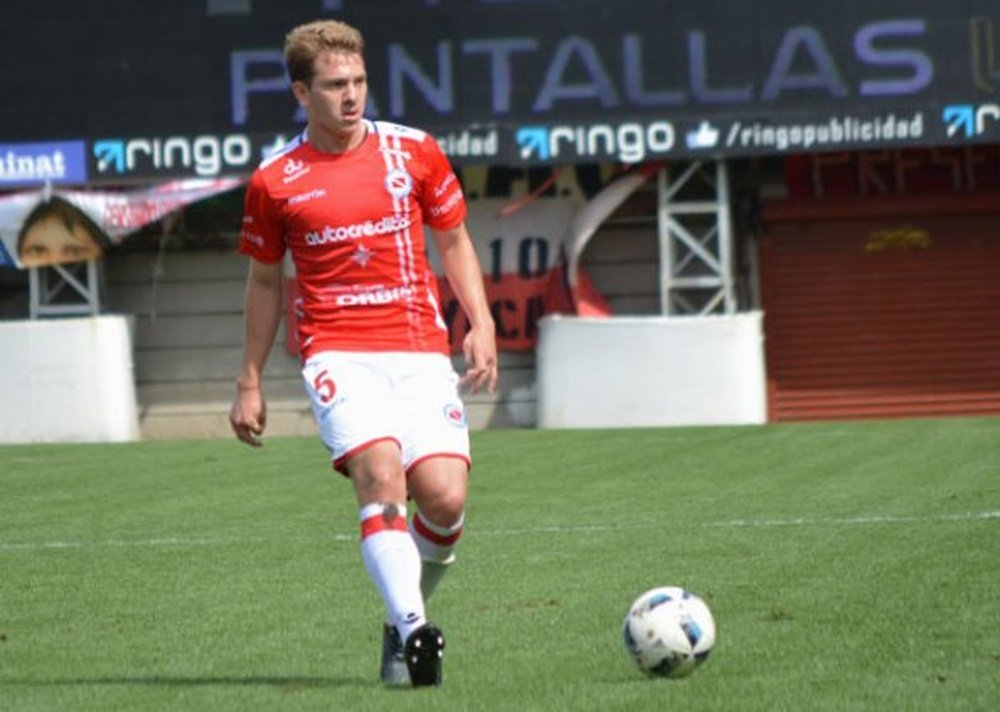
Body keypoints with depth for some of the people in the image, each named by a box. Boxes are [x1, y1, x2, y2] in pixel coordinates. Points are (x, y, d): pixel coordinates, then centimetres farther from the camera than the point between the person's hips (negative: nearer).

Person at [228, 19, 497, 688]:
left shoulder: (414, 151, 7)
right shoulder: (274, 181, 5)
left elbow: (454, 240, 17)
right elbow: (265, 282, 16)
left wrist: (481, 323, 3)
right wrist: (250, 384, 17)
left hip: (421, 350, 2)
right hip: (338, 352, -2)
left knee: (444, 495, -12)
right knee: (380, 474, -26)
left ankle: (403, 622, 13)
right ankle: (414, 629, -33)